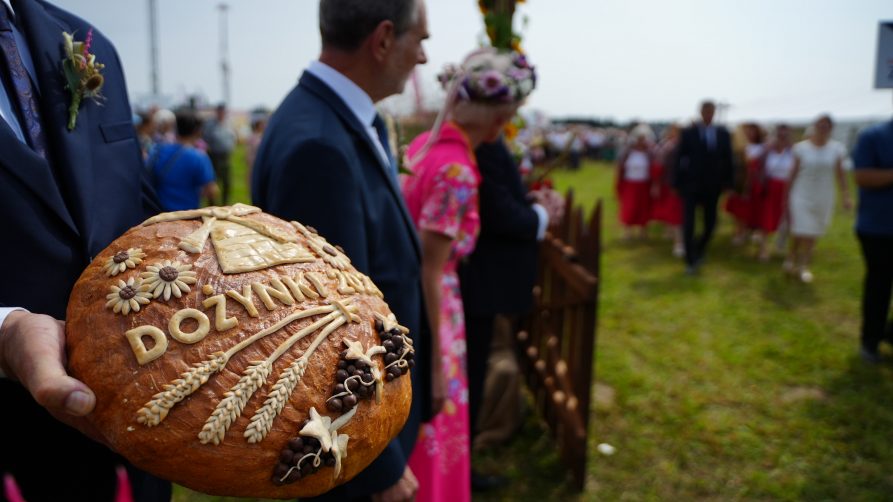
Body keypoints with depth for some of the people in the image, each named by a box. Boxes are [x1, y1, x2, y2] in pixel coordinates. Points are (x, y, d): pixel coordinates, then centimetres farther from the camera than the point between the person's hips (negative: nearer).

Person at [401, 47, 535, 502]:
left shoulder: (426, 142, 2)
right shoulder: (457, 171, -24)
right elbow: (430, 273, -23)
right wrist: (436, 360, -17)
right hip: (426, 312, -9)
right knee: (429, 431, 11)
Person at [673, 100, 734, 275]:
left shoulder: (723, 134, 3)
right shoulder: (689, 133, -4)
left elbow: (727, 159, 7)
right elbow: (679, 158, -3)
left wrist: (727, 182, 3)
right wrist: (677, 182, -7)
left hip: (712, 186, 3)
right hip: (691, 185, -3)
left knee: (710, 223, 8)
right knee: (688, 223, -4)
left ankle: (699, 251, 34)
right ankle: (691, 261, 6)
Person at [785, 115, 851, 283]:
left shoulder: (836, 149, -2)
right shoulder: (801, 147, -6)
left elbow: (840, 174, 2)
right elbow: (793, 173, -1)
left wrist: (845, 196, -2)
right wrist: (787, 195, 1)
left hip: (823, 198, 2)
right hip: (801, 196, -2)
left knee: (813, 234, 7)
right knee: (800, 232, -2)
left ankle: (804, 266, 19)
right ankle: (792, 258, 23)